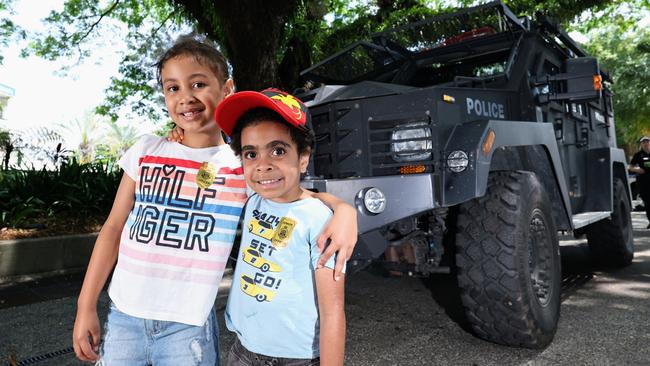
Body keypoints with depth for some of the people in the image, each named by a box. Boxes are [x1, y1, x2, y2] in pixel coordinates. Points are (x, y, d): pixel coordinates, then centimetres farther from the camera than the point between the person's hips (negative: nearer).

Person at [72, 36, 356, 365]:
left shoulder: (244, 166, -6)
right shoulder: (145, 151, 0)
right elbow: (114, 228, 5)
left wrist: (343, 210, -20)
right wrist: (86, 306, 5)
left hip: (187, 325, -2)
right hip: (122, 315, 2)